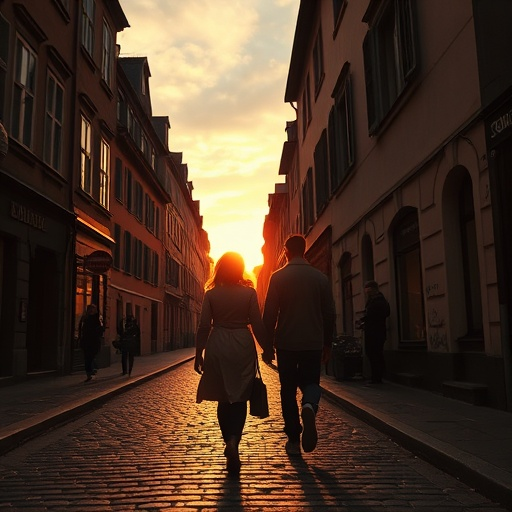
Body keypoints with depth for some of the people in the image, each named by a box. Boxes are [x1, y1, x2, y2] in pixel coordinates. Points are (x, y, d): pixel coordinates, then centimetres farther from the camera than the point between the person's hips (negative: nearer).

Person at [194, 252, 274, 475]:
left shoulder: (211, 294, 0)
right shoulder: (249, 293, -3)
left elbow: (204, 326, -2)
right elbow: (257, 325, -2)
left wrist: (198, 354, 5)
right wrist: (267, 349, 9)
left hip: (218, 347, 1)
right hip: (243, 346, -1)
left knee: (223, 399, 15)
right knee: (239, 398, 4)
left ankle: (229, 442, 21)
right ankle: (233, 441, -16)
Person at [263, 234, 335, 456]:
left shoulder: (278, 277, -5)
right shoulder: (320, 277, 3)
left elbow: (269, 313, -7)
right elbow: (330, 314, 6)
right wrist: (327, 344, 15)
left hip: (286, 343, -1)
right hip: (314, 343, 2)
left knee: (288, 390, 11)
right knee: (311, 383, 15)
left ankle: (294, 440, 10)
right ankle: (309, 407, -19)